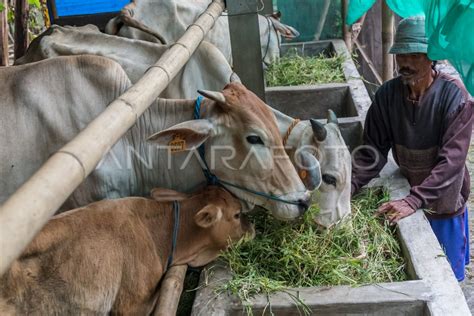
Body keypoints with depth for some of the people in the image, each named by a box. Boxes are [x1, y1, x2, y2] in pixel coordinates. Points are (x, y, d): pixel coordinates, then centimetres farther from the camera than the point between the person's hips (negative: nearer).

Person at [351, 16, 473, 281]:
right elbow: (373, 150, -11)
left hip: (443, 202, -3)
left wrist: (414, 200, -40)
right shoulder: (387, 95, -13)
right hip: (407, 193, 3)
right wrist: (349, 186, -26)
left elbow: (452, 160, -30)